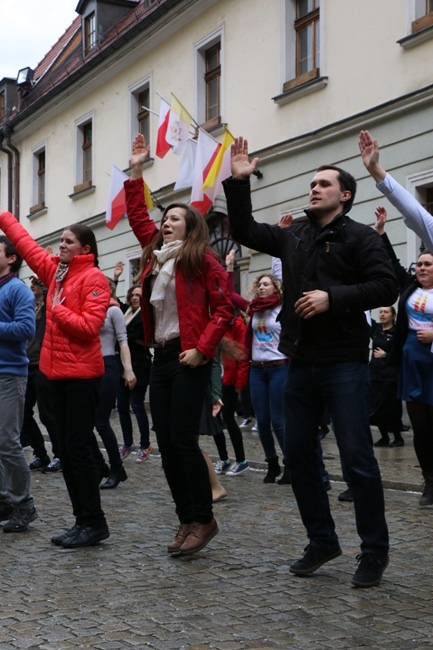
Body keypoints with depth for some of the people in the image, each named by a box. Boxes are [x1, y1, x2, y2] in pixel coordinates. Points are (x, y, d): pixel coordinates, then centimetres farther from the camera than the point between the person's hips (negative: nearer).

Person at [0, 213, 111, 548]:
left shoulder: (93, 278, -10)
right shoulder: (56, 270, 12)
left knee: (78, 448, -6)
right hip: (57, 372, 8)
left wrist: (57, 310, -10)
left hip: (81, 374, -8)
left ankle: (94, 523, 2)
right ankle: (83, 521, 15)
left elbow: (89, 325, -20)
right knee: (67, 450, 9)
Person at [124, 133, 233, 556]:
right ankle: (186, 519, 13)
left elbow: (223, 309, -9)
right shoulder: (155, 255, 13)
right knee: (165, 442, 5)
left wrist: (202, 349, -16)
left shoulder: (201, 259, -6)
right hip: (161, 357, 7)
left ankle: (204, 520, 2)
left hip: (188, 358, -7)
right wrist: (136, 173, 19)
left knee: (183, 440, -9)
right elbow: (138, 217, 23)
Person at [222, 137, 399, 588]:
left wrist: (333, 297, -20)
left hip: (344, 364, -6)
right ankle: (322, 541, 23)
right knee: (299, 456, 9)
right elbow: (244, 231, 20)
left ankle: (374, 551, 9)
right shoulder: (293, 237, 14)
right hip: (300, 363, 6)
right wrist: (238, 182, 10)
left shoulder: (360, 237, -3)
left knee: (357, 458, -4)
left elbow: (386, 287, -13)